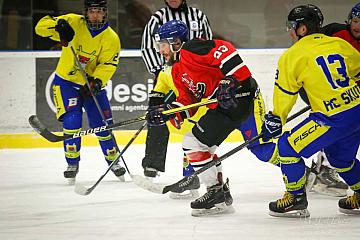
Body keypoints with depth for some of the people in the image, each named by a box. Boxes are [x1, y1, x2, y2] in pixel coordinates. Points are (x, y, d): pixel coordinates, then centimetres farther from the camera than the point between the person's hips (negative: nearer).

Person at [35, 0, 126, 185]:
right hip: (66, 81, -1)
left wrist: (97, 81, -34)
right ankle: (72, 163, 0)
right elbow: (41, 27, -15)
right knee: (72, 121, -17)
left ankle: (113, 160, 24)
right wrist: (58, 25, -36)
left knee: (103, 125, 1)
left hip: (92, 84, 1)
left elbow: (108, 65, -16)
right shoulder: (73, 22, -11)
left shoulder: (111, 38, -9)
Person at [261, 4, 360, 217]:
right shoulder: (341, 45, 12)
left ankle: (296, 199, 7)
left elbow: (285, 94, 4)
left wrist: (275, 120, 17)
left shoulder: (292, 55, -2)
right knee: (340, 156, 30)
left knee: (288, 146, 5)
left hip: (334, 118, -7)